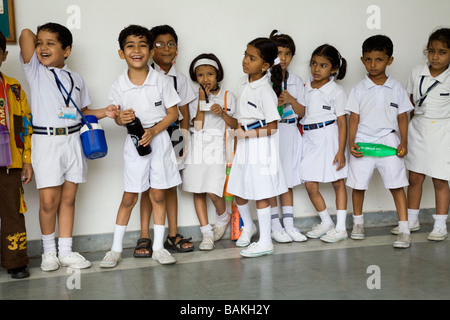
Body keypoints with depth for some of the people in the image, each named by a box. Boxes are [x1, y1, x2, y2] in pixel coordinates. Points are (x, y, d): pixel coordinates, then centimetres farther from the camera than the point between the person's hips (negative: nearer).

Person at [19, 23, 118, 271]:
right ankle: (49, 251, 14)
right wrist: (34, 38, 12)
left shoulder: (76, 78, 14)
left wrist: (104, 112, 4)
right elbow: (25, 34, -7)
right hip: (46, 141, -3)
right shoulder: (35, 70, 3)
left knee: (68, 198, 7)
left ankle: (65, 251, 17)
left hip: (73, 139, 3)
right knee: (49, 199, -5)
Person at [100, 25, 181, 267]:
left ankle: (158, 247, 18)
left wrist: (153, 131, -15)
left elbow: (173, 113, -2)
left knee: (158, 195, 6)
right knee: (129, 198, 4)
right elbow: (118, 117, 7)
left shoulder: (160, 81, -6)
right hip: (134, 142, 0)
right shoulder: (118, 85, -3)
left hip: (159, 139, 0)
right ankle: (116, 249, 16)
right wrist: (121, 119, -18)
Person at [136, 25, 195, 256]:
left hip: (172, 136, 3)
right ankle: (144, 237, 8)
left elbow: (184, 112, 11)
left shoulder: (179, 79, 8)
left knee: (171, 185, 9)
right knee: (148, 186, 1)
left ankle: (173, 235, 16)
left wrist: (184, 138, 5)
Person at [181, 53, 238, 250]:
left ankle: (223, 217, 19)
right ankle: (207, 233, 14)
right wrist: (202, 100, -8)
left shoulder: (227, 97, 7)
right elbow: (198, 125, -5)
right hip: (197, 148, 2)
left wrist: (223, 113, -11)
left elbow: (236, 125, 5)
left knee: (213, 193, -13)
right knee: (197, 192, 4)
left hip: (217, 147, -2)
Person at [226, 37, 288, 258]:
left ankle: (265, 243, 12)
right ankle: (248, 226, 40)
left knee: (260, 195, 0)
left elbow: (272, 127, -16)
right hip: (244, 144, 8)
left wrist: (248, 134, -21)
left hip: (260, 145, -7)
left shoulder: (265, 91, -17)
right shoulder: (243, 83, 7)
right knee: (238, 192, 14)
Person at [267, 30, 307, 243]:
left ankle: (289, 225, 15)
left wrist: (291, 99, -11)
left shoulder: (296, 81, 10)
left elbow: (302, 112, 7)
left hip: (290, 132, 4)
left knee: (288, 180, 8)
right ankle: (275, 227, 9)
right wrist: (273, 103, -18)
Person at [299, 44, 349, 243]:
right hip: (309, 138, 5)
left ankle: (340, 227, 12)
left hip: (329, 137, -4)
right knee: (310, 186, 3)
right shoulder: (305, 87, 9)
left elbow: (342, 123, -7)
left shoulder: (336, 91, -4)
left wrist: (341, 151, -13)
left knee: (338, 182, 4)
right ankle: (326, 222, 24)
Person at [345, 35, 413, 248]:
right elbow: (354, 117, 2)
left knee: (396, 185, -3)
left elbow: (402, 117, 6)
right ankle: (358, 222, 31)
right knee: (358, 185, 10)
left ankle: (404, 230, 3)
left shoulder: (396, 88, 3)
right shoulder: (359, 89, 2)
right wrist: (351, 142, -8)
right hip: (363, 141, 1)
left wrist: (403, 142, -3)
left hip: (388, 140, -1)